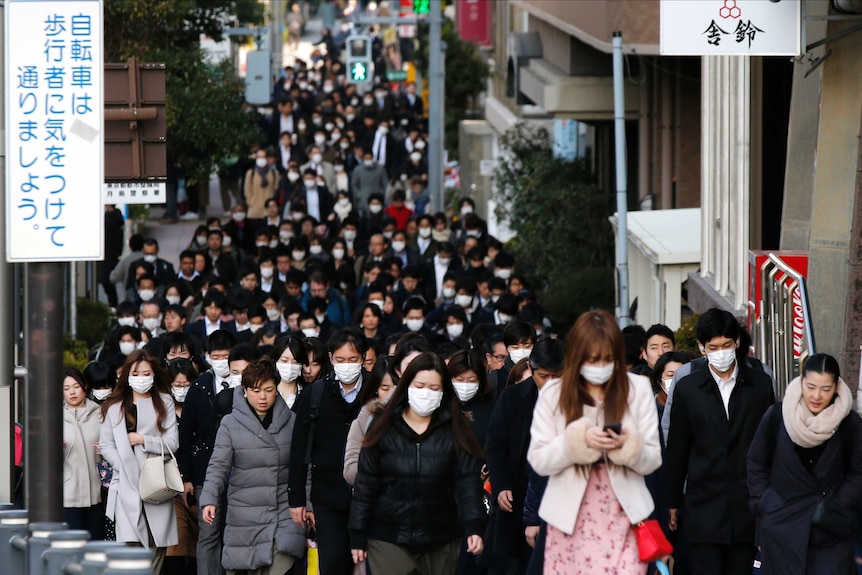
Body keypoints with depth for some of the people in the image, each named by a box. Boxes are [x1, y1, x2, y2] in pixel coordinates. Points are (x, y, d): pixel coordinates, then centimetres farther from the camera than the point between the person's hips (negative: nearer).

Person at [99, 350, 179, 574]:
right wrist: (125, 466, -7)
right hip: (127, 485, -1)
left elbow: (172, 443, 4)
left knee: (156, 547, 2)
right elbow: (106, 445, 7)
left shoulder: (164, 403, 9)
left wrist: (144, 440, -8)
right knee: (130, 545, -14)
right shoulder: (115, 406, 9)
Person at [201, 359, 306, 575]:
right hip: (246, 513, 0)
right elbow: (218, 465, -5)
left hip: (284, 509, 0)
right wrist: (209, 499, -19)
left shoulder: (290, 421, 4)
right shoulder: (231, 424, -2)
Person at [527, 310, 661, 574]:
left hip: (622, 517, -1)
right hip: (571, 519, 1)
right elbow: (538, 461, -2)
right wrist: (578, 440, -18)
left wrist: (628, 445, -18)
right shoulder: (553, 393, 2)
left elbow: (653, 460, 3)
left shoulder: (638, 389, 2)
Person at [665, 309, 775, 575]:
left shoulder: (760, 384, 4)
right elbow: (676, 450, 8)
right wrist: (673, 503, 10)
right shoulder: (687, 388, 3)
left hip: (747, 506, 1)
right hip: (704, 505, -1)